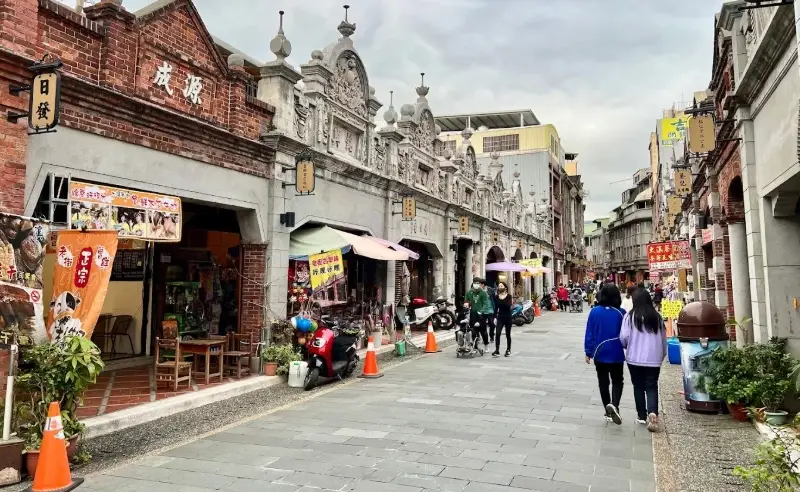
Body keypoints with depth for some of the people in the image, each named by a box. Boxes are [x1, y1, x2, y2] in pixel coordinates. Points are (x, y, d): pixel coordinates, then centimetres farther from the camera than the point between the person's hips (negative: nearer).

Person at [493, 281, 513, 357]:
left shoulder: (508, 296, -4)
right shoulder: (496, 297, 6)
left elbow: (508, 305, -19)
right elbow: (496, 308, 9)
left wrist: (502, 300, -29)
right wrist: (495, 317, 3)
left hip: (507, 317, -2)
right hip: (500, 317, 2)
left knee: (508, 334, 7)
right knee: (497, 333, -11)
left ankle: (508, 350, 21)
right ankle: (497, 350, -10)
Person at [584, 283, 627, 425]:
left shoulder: (595, 312, -7)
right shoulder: (621, 313, -9)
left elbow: (589, 333, -4)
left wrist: (588, 352, 4)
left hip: (600, 353, 1)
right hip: (617, 354, 0)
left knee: (603, 383, 12)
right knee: (617, 381, 13)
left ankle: (609, 412, 17)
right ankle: (614, 405, -11)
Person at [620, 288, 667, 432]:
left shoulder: (630, 316, -7)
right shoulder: (657, 317, 3)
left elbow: (624, 337, -11)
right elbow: (663, 339, 11)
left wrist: (627, 346, 12)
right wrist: (662, 356, 25)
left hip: (635, 359, -1)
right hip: (653, 359, 2)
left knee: (638, 386, 12)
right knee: (652, 387, 6)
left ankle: (642, 416, 18)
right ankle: (652, 413, -15)